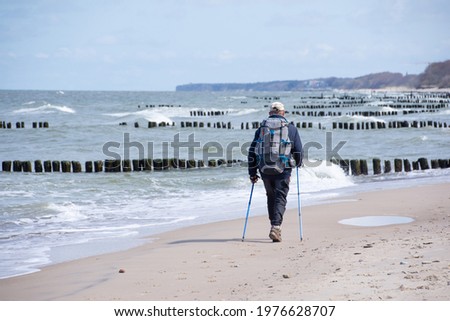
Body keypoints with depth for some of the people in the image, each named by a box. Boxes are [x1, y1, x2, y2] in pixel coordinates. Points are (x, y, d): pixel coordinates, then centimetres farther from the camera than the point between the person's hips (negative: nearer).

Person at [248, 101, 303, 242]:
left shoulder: (262, 128, 9)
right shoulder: (291, 128, 4)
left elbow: (252, 150, 6)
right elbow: (299, 150, 5)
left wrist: (252, 173, 10)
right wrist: (298, 163, 25)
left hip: (265, 169, 3)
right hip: (283, 170, -3)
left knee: (271, 196, 20)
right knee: (280, 198, 0)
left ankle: (275, 225, 24)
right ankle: (276, 227, -16)